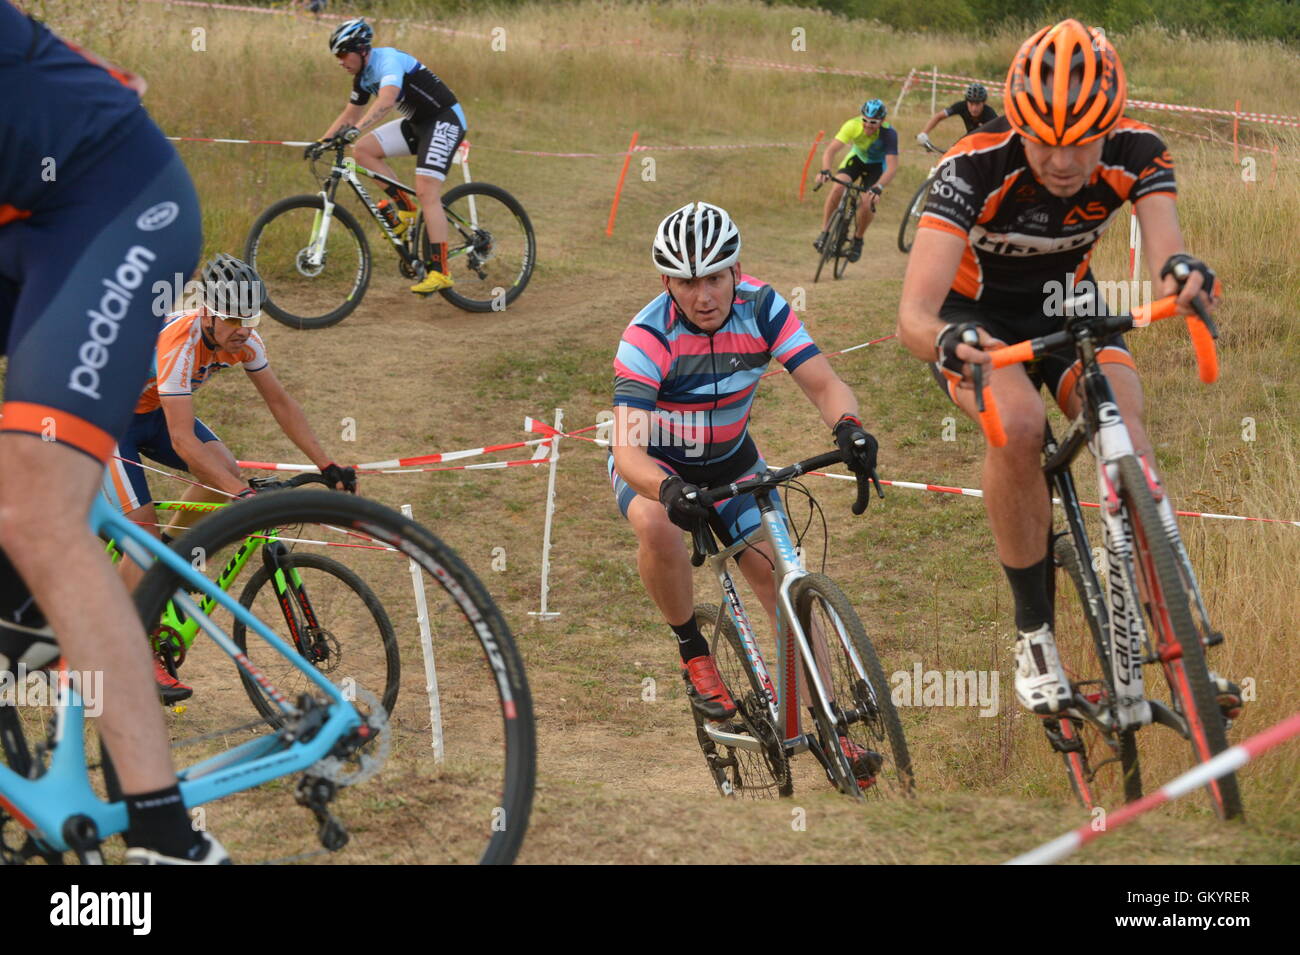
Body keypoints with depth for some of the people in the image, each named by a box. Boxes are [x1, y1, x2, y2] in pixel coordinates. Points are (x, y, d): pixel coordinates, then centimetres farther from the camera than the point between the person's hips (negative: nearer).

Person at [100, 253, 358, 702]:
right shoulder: (178, 342, -38)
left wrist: (328, 467, -13)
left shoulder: (243, 340, -17)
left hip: (152, 409, 7)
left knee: (225, 469, -14)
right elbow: (183, 442, -42)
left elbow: (280, 402, -6)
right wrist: (245, 496, -48)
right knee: (143, 525, -16)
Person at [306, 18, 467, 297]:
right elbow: (349, 115, 16)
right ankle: (405, 209, 3)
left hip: (445, 120, -9)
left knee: (426, 191, -20)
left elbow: (387, 100, -40)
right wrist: (322, 141, 4)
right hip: (417, 123, 9)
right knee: (362, 149, -6)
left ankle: (440, 272, -21)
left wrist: (356, 129, -51)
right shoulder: (363, 76, 7)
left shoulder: (388, 59, -22)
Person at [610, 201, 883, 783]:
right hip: (655, 466, -3)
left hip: (731, 461, 4)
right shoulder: (647, 339, -29)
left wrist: (847, 427, -44)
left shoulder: (761, 308, -19)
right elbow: (627, 450, -37)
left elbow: (823, 383, -21)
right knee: (657, 526, -37)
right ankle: (694, 655, -14)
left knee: (783, 578, -11)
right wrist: (670, 490, -58)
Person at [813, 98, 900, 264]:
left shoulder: (889, 133, -35)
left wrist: (878, 187, -56)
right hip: (856, 157, 1)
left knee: (867, 206, -19)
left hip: (877, 165, -1)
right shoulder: (853, 126, -30)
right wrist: (825, 170, -53)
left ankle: (858, 240, 10)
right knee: (837, 189, -26)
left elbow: (892, 168, -40)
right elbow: (831, 150, -34)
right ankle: (824, 232, -10)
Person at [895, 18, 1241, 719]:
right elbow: (912, 315, -41)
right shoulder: (975, 167, -32)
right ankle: (1035, 634, -17)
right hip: (979, 317, -3)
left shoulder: (1136, 153, -23)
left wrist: (1182, 270, -63)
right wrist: (942, 339, -64)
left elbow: (1163, 242, -38)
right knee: (1018, 425, -34)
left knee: (1124, 425, -27)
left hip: (1069, 306, 3)